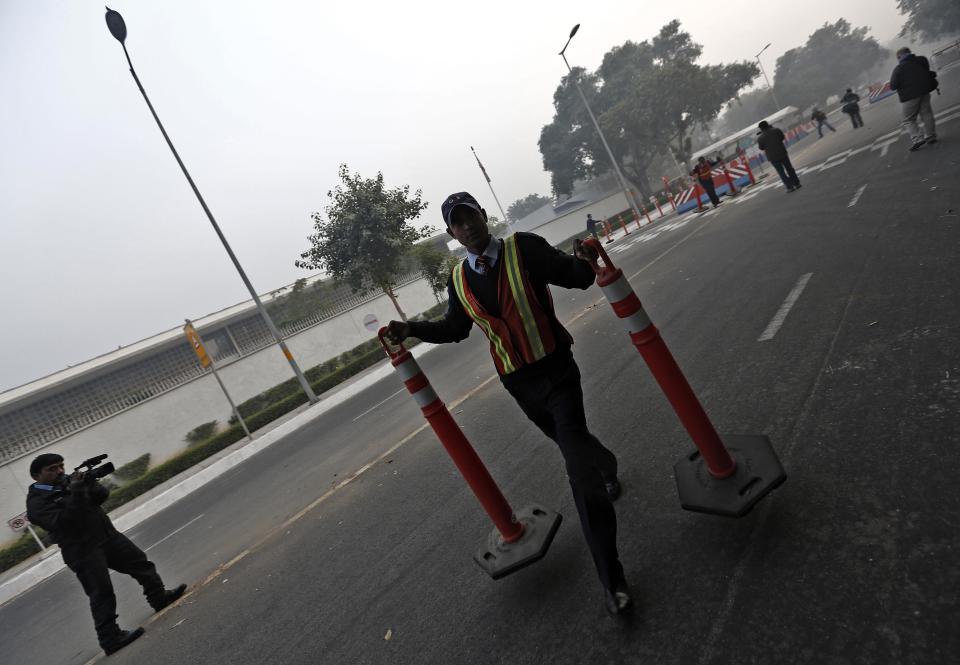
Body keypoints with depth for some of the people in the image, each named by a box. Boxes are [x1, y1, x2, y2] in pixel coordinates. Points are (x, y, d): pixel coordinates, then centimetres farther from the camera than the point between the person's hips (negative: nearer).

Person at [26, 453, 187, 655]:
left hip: (109, 535, 7)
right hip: (83, 552, -7)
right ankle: (111, 640, 2)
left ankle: (160, 598, 27)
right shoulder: (37, 502, -9)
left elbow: (102, 495, 3)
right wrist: (77, 493, -30)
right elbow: (62, 521, -24)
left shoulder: (68, 481, 9)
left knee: (141, 563, 13)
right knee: (102, 593, -6)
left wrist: (91, 484, -17)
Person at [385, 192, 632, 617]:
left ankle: (610, 577, 2)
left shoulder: (524, 248, -11)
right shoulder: (458, 281, 0)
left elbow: (576, 277, -10)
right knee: (569, 442, 25)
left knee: (579, 468, -12)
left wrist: (585, 259, -32)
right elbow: (455, 328, 14)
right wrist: (412, 329, 2)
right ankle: (606, 467, 62)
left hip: (556, 370, -4)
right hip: (518, 383, 5)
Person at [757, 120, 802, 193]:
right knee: (789, 169, 16)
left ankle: (790, 187, 7)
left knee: (781, 172, 8)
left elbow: (761, 148, 0)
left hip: (773, 157, -2)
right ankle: (797, 184, 24)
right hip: (782, 154, 2)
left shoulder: (760, 138, -14)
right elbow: (783, 138, 11)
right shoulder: (776, 130, -6)